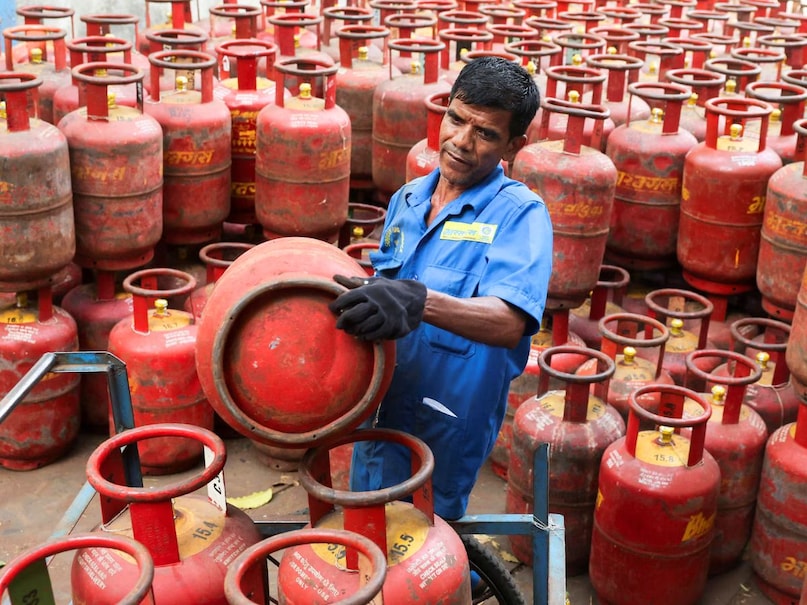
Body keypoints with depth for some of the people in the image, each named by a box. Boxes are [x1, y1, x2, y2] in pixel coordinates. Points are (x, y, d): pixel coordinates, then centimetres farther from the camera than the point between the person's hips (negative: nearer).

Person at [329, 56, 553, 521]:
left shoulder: (519, 212, -16)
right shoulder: (407, 199, 4)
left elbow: (509, 322, -33)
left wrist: (420, 302, -47)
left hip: (448, 429, -6)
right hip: (380, 410, 6)